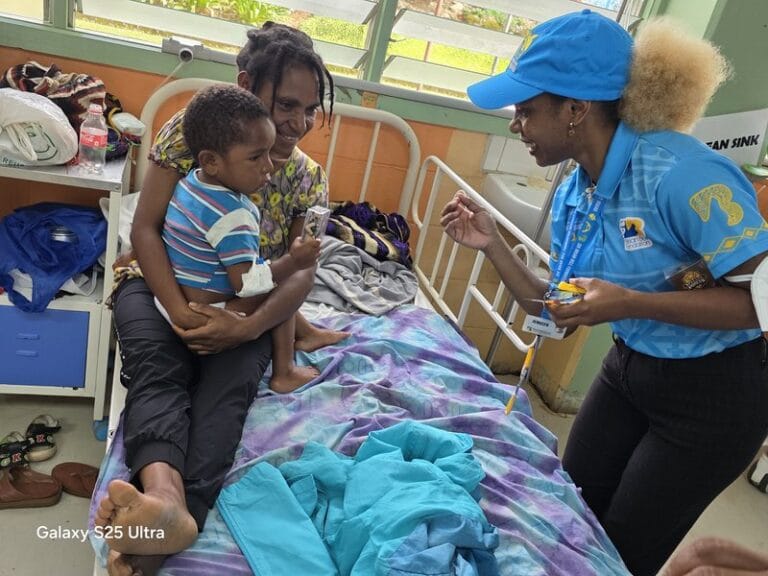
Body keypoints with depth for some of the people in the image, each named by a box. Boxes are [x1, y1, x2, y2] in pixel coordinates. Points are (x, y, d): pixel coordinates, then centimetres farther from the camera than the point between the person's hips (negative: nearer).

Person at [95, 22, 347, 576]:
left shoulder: (308, 176, 0)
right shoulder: (190, 130, -7)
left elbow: (302, 271, -6)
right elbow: (145, 228, -10)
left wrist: (250, 327, -26)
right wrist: (179, 309, -26)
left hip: (246, 305, 1)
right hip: (163, 282, 0)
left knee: (231, 382, -31)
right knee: (159, 362, -33)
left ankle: (170, 521, -52)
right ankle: (163, 495, -57)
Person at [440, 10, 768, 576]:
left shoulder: (681, 172, -28)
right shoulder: (572, 196, -5)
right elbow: (557, 312, 0)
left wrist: (630, 303, -35)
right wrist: (492, 244, -9)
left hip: (715, 393, -6)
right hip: (629, 370, 7)